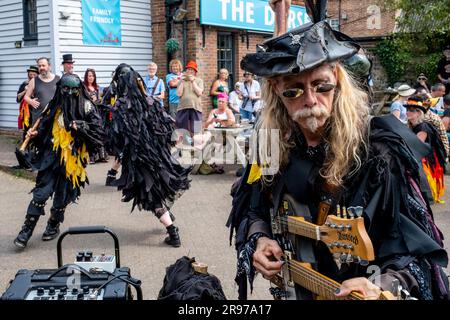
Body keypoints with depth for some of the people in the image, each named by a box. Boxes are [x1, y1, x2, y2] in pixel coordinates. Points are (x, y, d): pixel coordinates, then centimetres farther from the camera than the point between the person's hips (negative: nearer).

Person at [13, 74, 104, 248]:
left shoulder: (86, 107, -4)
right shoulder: (55, 106, 4)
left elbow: (98, 132, -7)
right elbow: (45, 128, 16)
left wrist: (81, 127, -20)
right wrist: (36, 134, -3)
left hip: (73, 159, -1)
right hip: (52, 155, 1)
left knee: (63, 195, 10)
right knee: (41, 192, -6)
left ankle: (53, 225, 33)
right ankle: (27, 228, 5)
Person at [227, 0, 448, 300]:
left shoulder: (377, 151, -24)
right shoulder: (275, 146, -9)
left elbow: (417, 249, -24)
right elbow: (252, 209, 6)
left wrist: (380, 286, -42)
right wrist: (259, 238, -13)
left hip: (353, 292, -4)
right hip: (290, 289, 5)